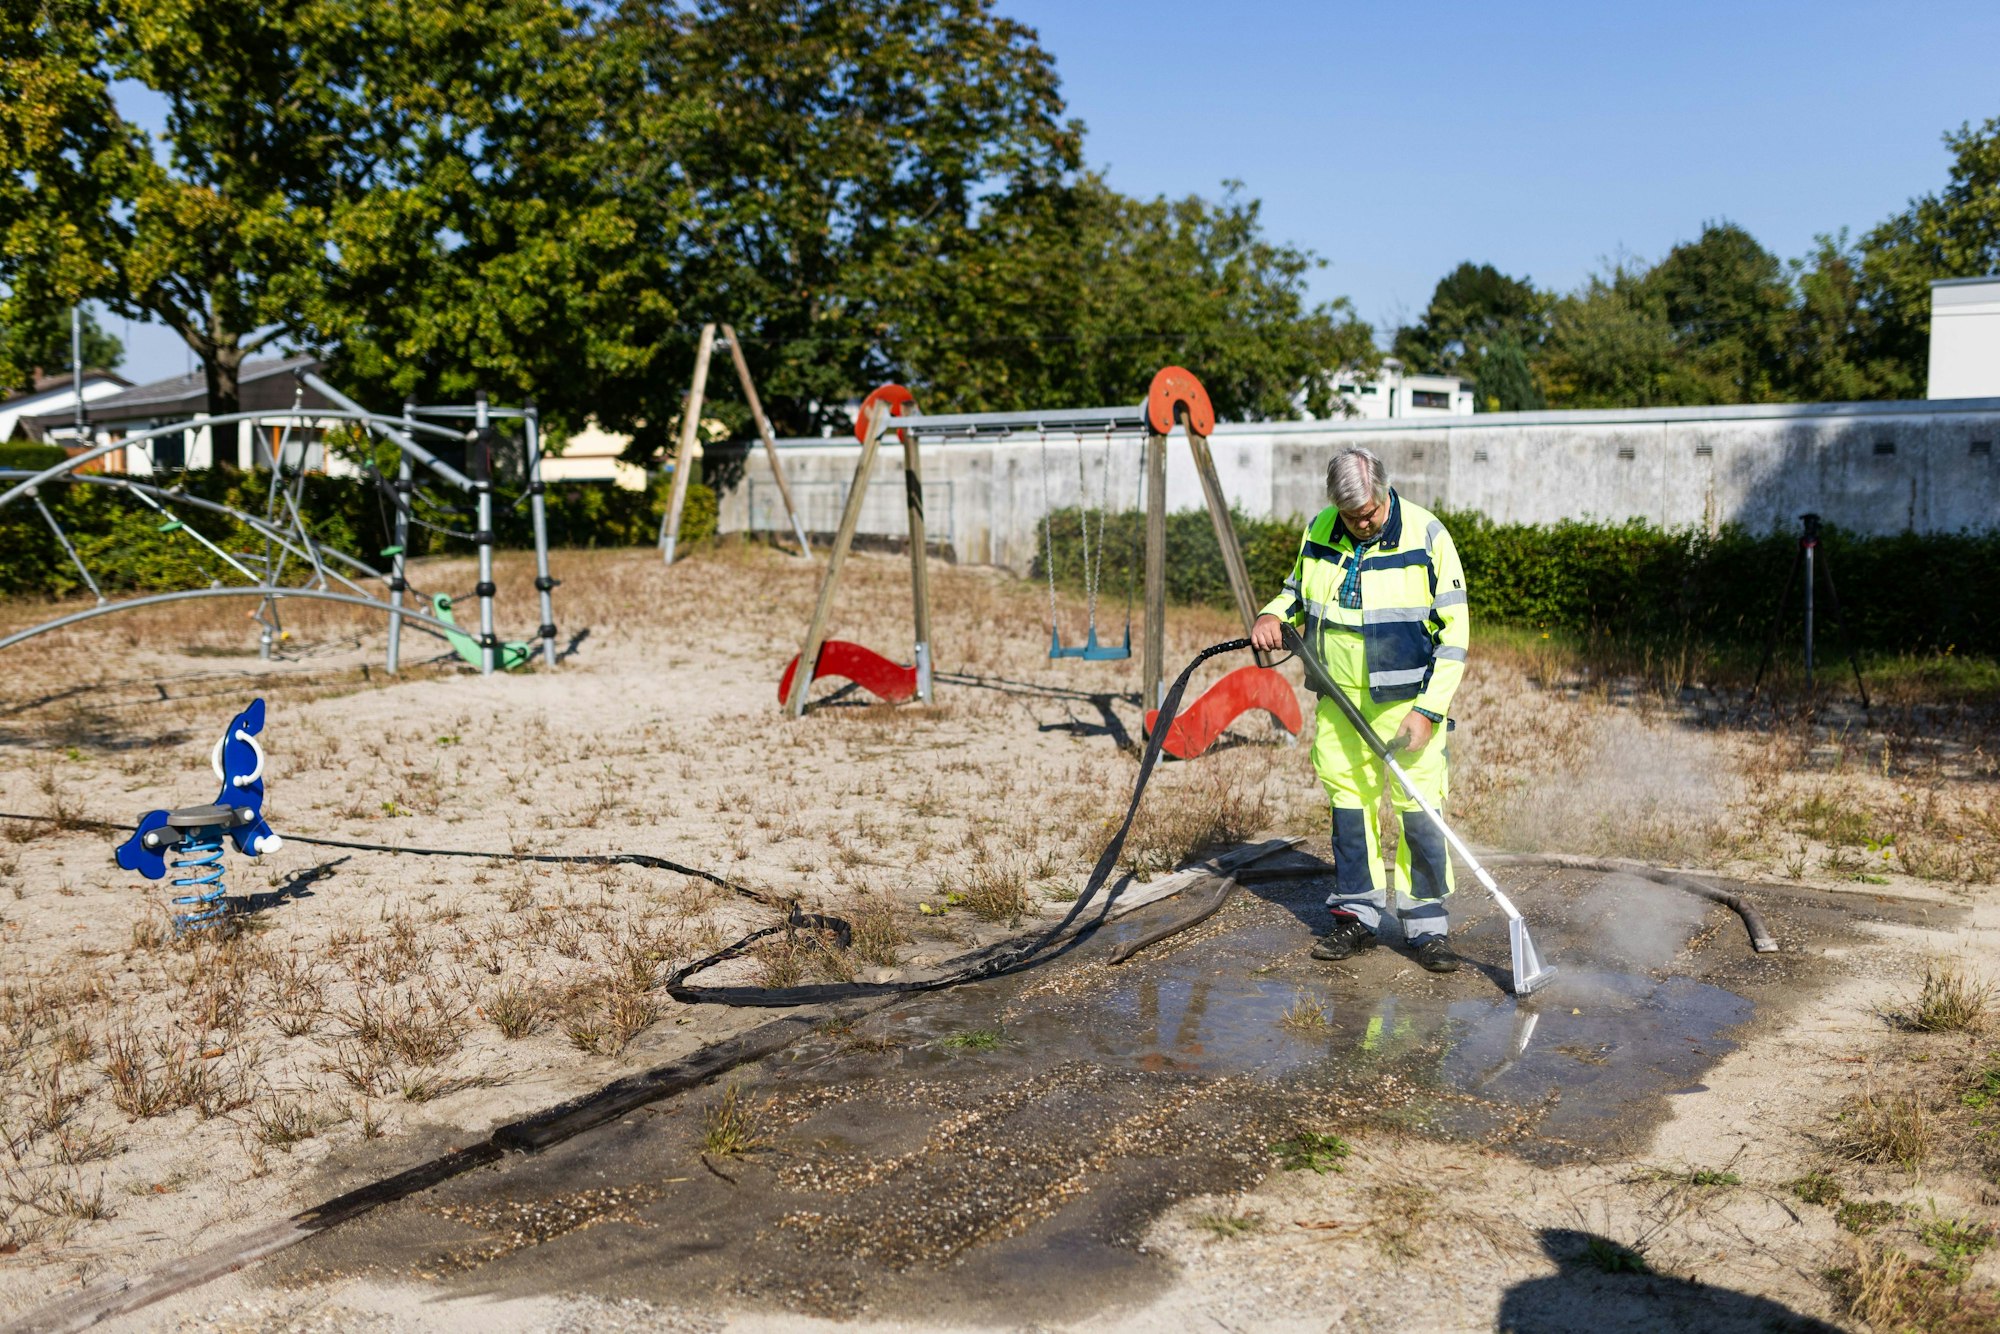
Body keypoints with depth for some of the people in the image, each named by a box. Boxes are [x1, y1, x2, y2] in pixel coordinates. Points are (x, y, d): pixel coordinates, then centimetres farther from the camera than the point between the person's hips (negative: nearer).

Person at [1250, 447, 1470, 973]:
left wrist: (1427, 710, -15)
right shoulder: (1319, 534, 2)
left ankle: (1427, 925, 5)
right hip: (1339, 699, 4)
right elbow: (1298, 592, 22)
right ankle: (1357, 915, 20)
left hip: (1407, 698, -4)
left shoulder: (1426, 535, -11)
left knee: (1418, 806, -5)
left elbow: (1455, 630, -9)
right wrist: (1273, 615, -3)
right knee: (1347, 803, 9)